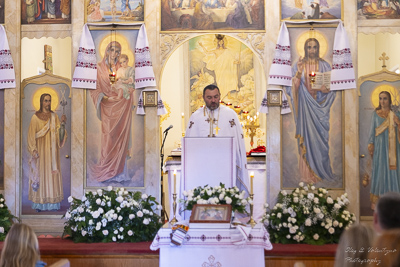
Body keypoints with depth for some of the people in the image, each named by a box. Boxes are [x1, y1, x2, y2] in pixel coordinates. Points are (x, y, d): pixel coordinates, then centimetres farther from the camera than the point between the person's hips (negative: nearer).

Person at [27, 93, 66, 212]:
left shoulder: (54, 116, 9)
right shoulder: (35, 117, -1)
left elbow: (58, 133, 3)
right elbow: (32, 134, -3)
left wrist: (62, 123, -14)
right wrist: (33, 150, -12)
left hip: (52, 150, 3)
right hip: (40, 150, -3)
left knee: (53, 173, 1)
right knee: (40, 173, -3)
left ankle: (53, 203, 5)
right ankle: (39, 204, 3)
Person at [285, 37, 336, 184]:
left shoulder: (324, 65, 7)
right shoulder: (299, 65, 5)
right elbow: (292, 86, -3)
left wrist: (320, 87, -15)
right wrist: (298, 72, -17)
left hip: (320, 106, 1)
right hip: (305, 106, -1)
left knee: (320, 136, -1)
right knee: (306, 135, -3)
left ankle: (321, 170, 9)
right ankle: (307, 174, 2)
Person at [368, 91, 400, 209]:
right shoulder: (376, 113, 6)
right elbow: (372, 129, 5)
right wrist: (371, 143, -1)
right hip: (380, 145, -1)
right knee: (379, 170, -1)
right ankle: (377, 200, 4)